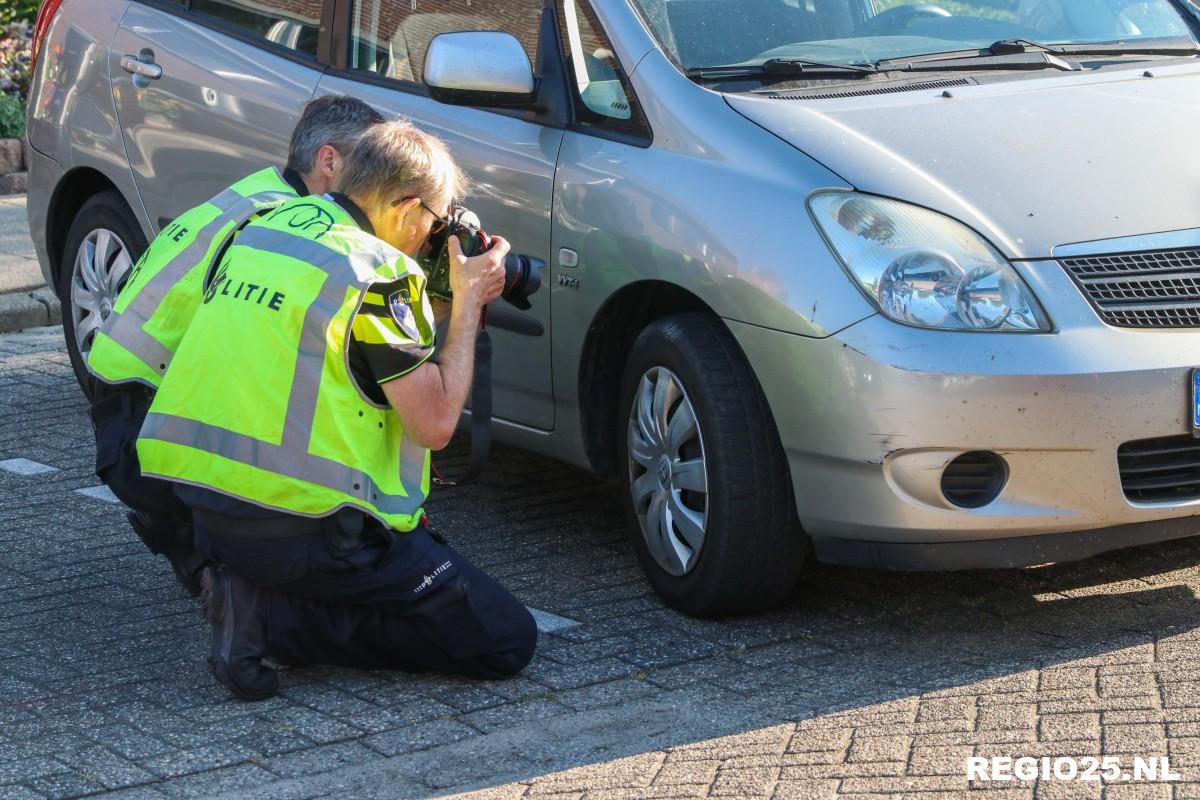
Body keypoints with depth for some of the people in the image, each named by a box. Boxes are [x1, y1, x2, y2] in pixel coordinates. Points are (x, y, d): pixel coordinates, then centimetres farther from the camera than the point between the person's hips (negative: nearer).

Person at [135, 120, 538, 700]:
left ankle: (254, 591, 7)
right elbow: (434, 423, -12)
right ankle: (271, 616, -9)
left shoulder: (269, 223, 10)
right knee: (507, 643, -2)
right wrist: (467, 302, -1)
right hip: (302, 532, -9)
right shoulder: (375, 272, -14)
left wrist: (456, 301, 18)